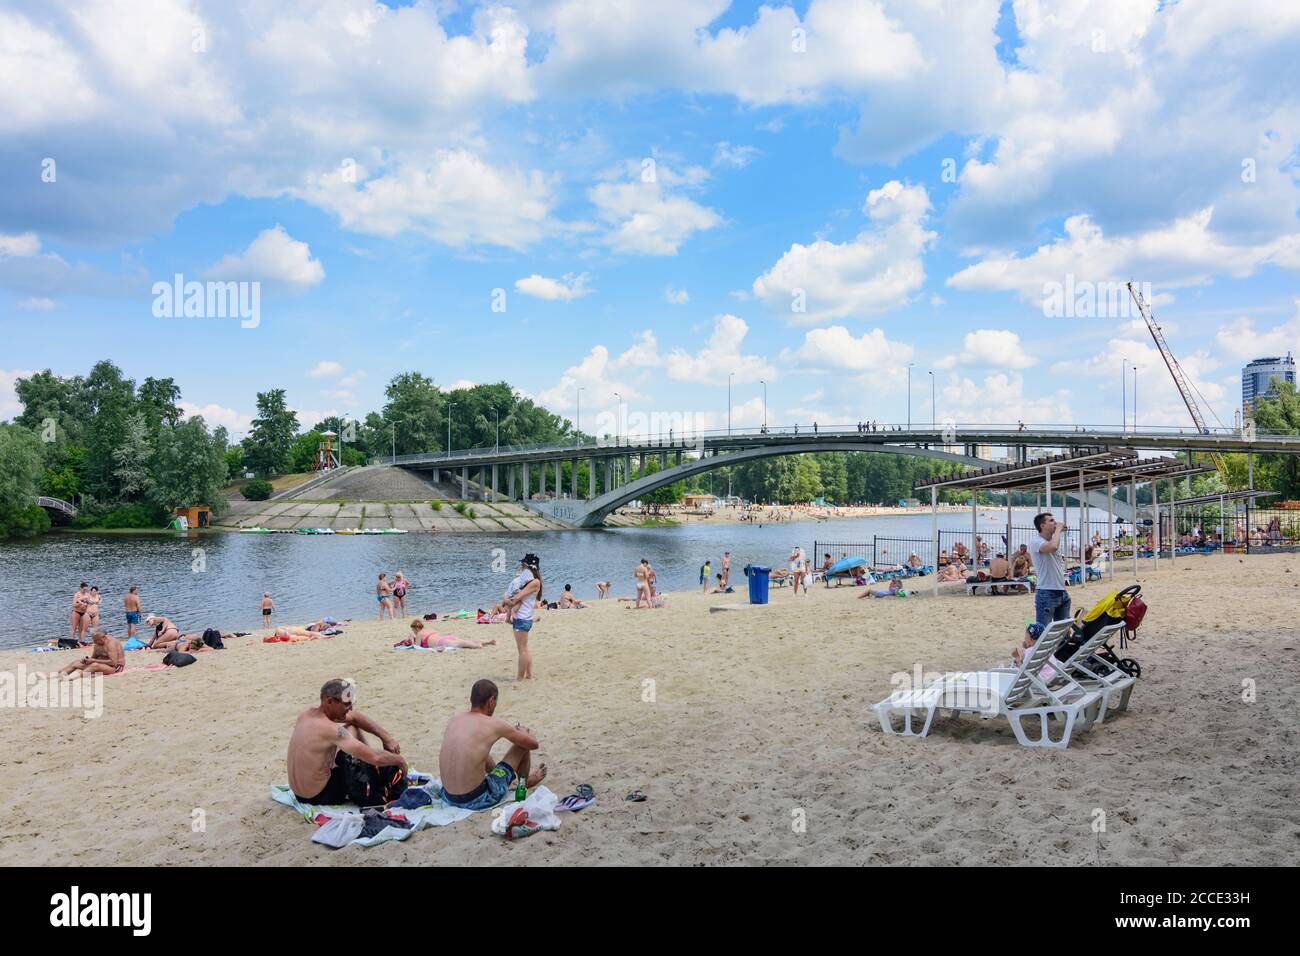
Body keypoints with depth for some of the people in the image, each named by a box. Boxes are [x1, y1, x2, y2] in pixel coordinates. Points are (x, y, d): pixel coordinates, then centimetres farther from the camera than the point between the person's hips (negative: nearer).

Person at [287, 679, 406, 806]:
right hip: (319, 796, -8)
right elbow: (374, 758, -29)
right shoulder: (331, 730, -29)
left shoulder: (308, 713, -3)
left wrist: (385, 737, 1)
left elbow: (354, 717, 7)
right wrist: (399, 759, -10)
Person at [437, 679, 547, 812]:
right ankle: (525, 782, 39)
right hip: (477, 800, -6)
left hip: (449, 797, 6)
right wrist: (523, 732, 24)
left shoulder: (454, 719, 3)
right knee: (523, 746, 9)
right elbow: (534, 744, 1)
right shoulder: (495, 724, -12)